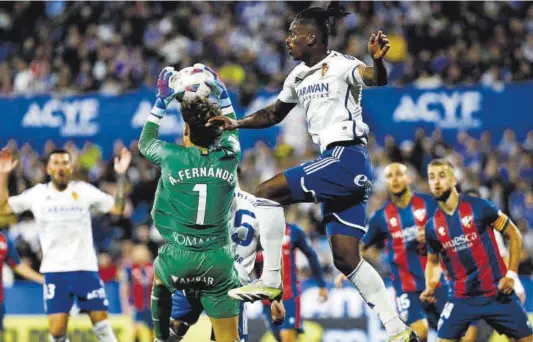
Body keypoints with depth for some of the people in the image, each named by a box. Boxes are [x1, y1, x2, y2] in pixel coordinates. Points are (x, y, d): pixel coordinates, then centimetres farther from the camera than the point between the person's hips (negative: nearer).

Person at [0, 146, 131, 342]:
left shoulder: (84, 191, 2)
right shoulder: (37, 194, 4)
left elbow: (118, 208, 2)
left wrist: (121, 175, -5)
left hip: (85, 267, 0)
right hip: (54, 270, 0)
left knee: (101, 321, -3)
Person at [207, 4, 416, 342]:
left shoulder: (340, 65, -9)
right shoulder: (299, 76, 17)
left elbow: (377, 79, -29)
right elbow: (273, 114, 31)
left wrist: (378, 60, -50)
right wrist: (237, 124, 19)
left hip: (347, 159, -10)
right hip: (338, 164, 10)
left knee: (266, 193, -12)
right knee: (346, 258, 4)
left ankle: (269, 278, -7)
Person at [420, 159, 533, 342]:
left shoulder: (479, 207, -9)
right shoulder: (432, 226, 1)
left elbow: (514, 235, 0)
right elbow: (433, 261, 18)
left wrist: (511, 274, -7)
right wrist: (430, 288, -1)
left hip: (497, 292, -2)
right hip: (462, 297, 2)